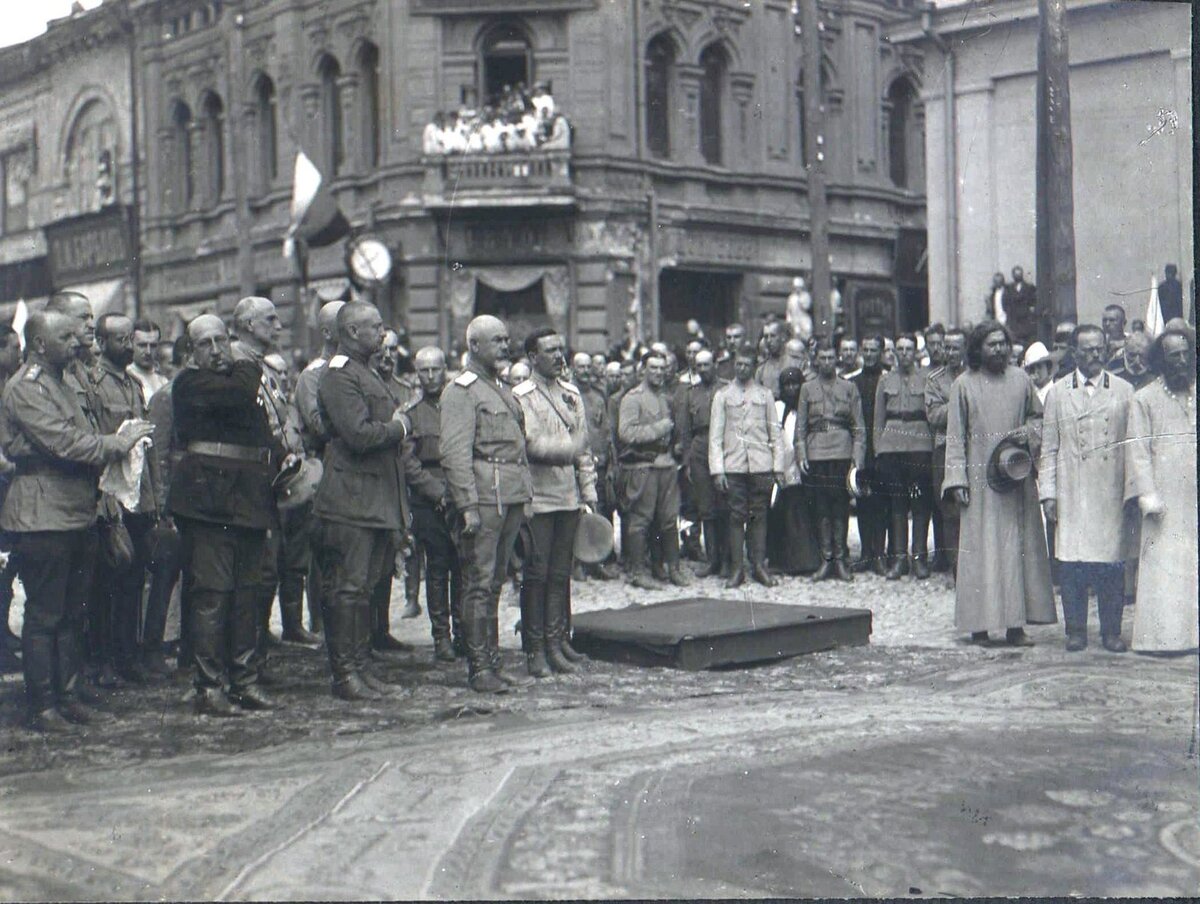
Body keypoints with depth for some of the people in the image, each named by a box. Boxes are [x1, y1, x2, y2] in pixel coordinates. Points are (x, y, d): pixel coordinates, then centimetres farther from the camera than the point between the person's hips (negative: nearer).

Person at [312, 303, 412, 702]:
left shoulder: (367, 373, 20)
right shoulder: (338, 377, -13)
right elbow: (358, 434, -23)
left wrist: (397, 425, 7)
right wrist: (397, 428, -8)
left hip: (377, 500, 10)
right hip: (350, 501, -10)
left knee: (364, 586, 13)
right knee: (347, 588, -5)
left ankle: (360, 666, 19)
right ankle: (345, 674, 0)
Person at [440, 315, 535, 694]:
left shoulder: (503, 390, 21)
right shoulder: (460, 391, -7)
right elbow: (454, 453, -14)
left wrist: (526, 496, 17)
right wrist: (468, 506, -20)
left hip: (511, 500, 9)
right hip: (483, 499, -8)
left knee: (495, 582, 13)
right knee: (479, 584, -5)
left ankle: (494, 664, 18)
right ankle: (478, 668, 0)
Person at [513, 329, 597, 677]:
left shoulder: (571, 394, 16)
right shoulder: (522, 396, -4)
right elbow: (530, 444, -15)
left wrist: (588, 491, 13)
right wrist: (567, 449, -21)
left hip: (569, 498, 6)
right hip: (538, 498, -6)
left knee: (561, 573, 9)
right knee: (536, 575, -3)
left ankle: (557, 640, 16)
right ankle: (535, 649, 2)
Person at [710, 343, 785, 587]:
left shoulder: (765, 394, 11)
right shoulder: (723, 395, 7)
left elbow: (775, 432, 11)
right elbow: (715, 435, 4)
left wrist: (778, 466, 4)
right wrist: (717, 469, -5)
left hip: (761, 466, 1)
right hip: (733, 465, -1)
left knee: (759, 515, 3)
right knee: (736, 516, 0)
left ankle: (759, 565, 9)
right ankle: (736, 568, 4)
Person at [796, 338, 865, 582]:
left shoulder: (849, 388, 9)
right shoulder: (807, 389, 12)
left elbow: (859, 427, 7)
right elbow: (800, 426, 9)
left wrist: (858, 456, -3)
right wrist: (801, 454, -2)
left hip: (842, 453, -1)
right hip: (816, 455, 1)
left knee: (841, 507, -1)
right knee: (821, 508, 1)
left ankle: (840, 559, 4)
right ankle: (826, 559, 6)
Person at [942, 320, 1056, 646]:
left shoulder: (1021, 380, 8)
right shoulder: (964, 385, 2)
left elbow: (1038, 416, 19)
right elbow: (955, 436, 1)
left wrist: (1028, 433, -4)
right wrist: (957, 480, -6)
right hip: (980, 479, -2)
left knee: (1019, 546, 1)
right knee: (979, 549, -4)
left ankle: (1015, 624, 4)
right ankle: (980, 623, 0)